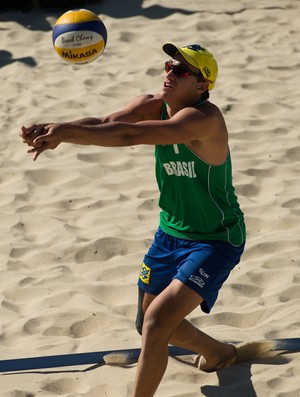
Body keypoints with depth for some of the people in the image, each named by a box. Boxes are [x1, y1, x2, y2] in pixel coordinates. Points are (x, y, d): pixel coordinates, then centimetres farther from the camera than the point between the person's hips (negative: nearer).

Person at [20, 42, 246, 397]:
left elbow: (131, 135, -42)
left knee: (156, 323, -21)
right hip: (171, 232, 8)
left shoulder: (204, 118, -29)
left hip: (215, 242, -8)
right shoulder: (152, 105, -5)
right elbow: (105, 122, -23)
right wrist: (56, 131, -42)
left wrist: (67, 131, -49)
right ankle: (218, 352, 50)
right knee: (150, 323, 21)